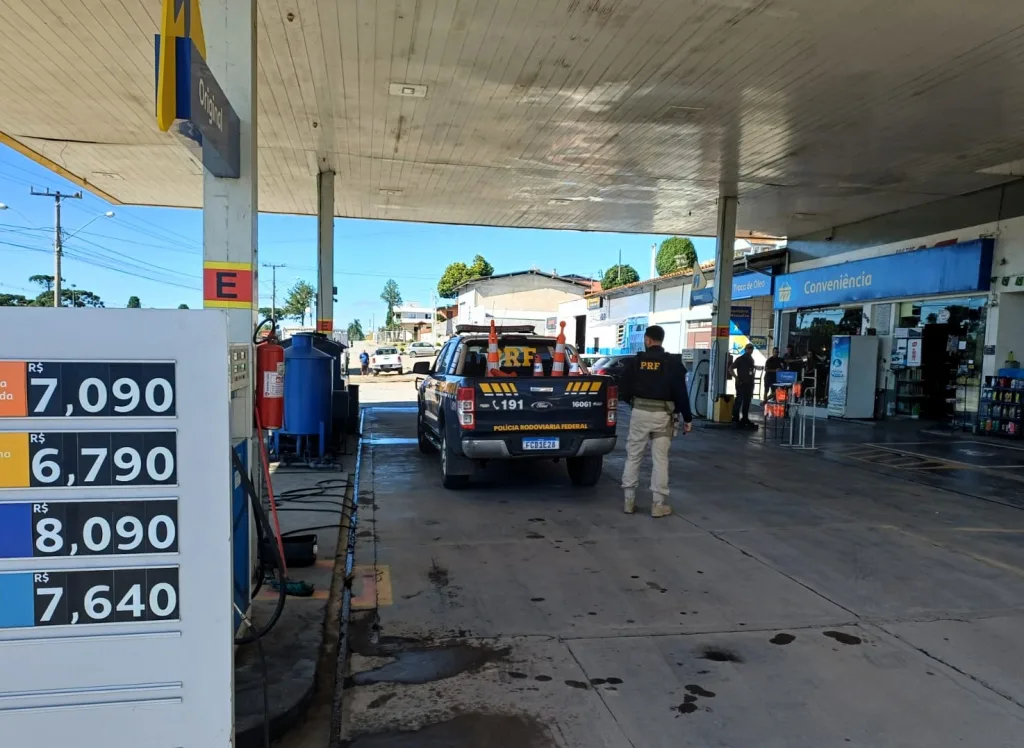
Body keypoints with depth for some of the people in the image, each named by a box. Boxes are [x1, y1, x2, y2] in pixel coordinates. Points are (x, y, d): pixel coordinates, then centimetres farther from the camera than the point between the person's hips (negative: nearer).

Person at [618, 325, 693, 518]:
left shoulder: (635, 361, 0)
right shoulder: (673, 362, -3)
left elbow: (623, 390, 2)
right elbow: (681, 392, -6)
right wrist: (687, 417, 3)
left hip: (640, 412, 1)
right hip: (663, 415, -1)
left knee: (633, 456, 10)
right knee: (660, 459, 5)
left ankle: (629, 500, 13)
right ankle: (659, 504, 7)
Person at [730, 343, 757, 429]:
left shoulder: (751, 360, 14)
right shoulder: (740, 359, -5)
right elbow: (731, 368, -8)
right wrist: (737, 378, -14)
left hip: (749, 384, 6)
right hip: (741, 383, -6)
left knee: (747, 401, 9)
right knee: (739, 400, -9)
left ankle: (745, 419, 16)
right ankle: (735, 418, -4)